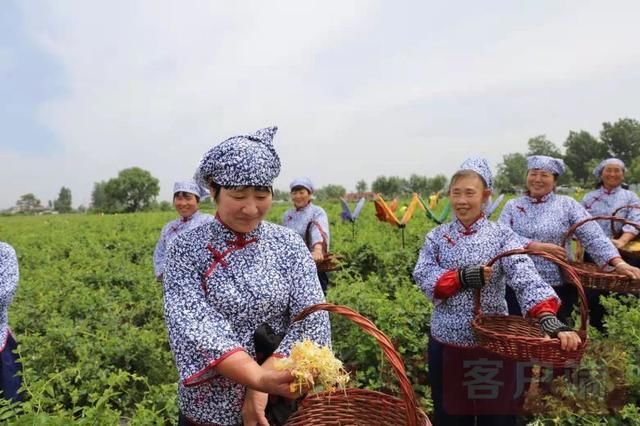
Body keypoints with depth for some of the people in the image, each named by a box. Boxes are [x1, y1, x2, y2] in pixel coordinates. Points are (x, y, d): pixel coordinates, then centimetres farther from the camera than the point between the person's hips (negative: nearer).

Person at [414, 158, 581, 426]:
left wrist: (549, 318, -36)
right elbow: (423, 277, -11)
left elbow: (526, 278, -20)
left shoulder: (502, 235, -6)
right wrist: (461, 277, -26)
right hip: (446, 345, 2)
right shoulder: (437, 237, 0)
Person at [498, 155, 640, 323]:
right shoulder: (512, 206, 4)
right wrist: (538, 247, -18)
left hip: (559, 288, 0)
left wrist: (619, 263, -21)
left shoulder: (567, 204, 2)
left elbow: (593, 236, -7)